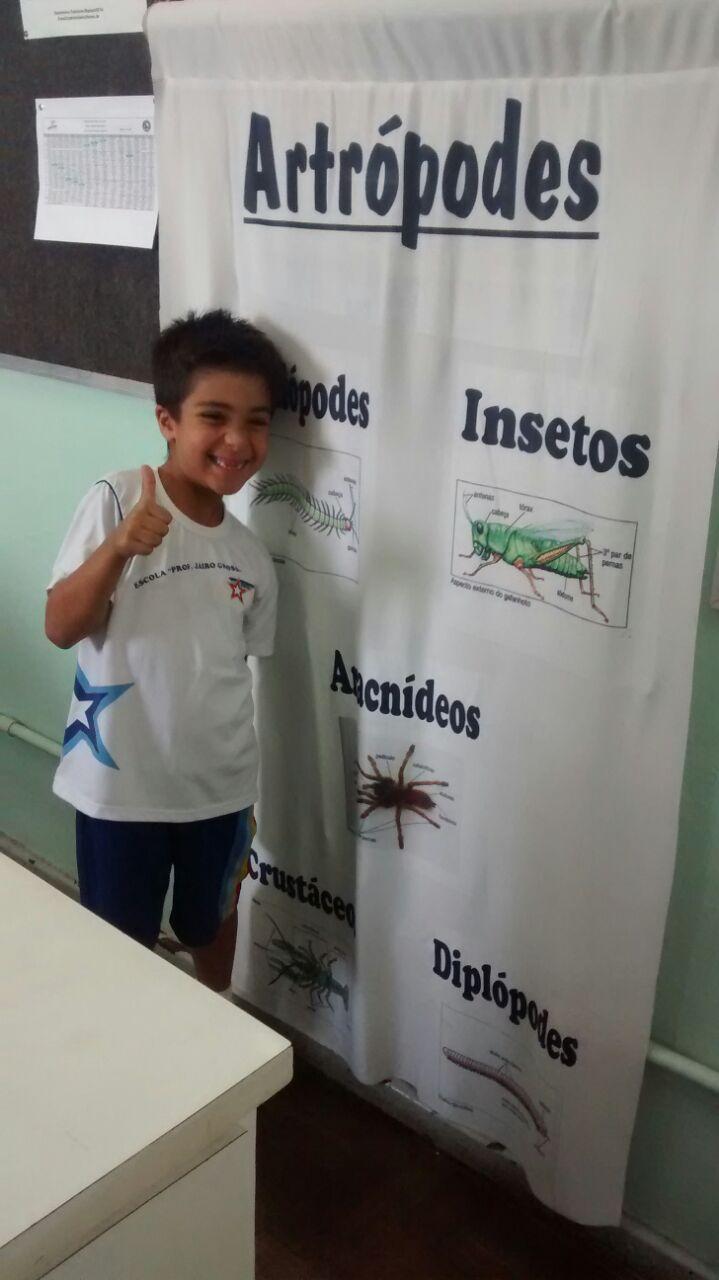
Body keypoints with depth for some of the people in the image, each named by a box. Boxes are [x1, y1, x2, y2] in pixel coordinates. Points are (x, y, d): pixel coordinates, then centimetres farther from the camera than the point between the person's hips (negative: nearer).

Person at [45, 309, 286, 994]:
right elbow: (61, 628, -19)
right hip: (120, 785, -3)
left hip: (219, 786, 4)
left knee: (211, 923, 23)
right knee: (123, 946, 14)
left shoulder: (251, 558, -2)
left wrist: (245, 793, 14)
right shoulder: (115, 501, -14)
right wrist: (117, 548, -36)